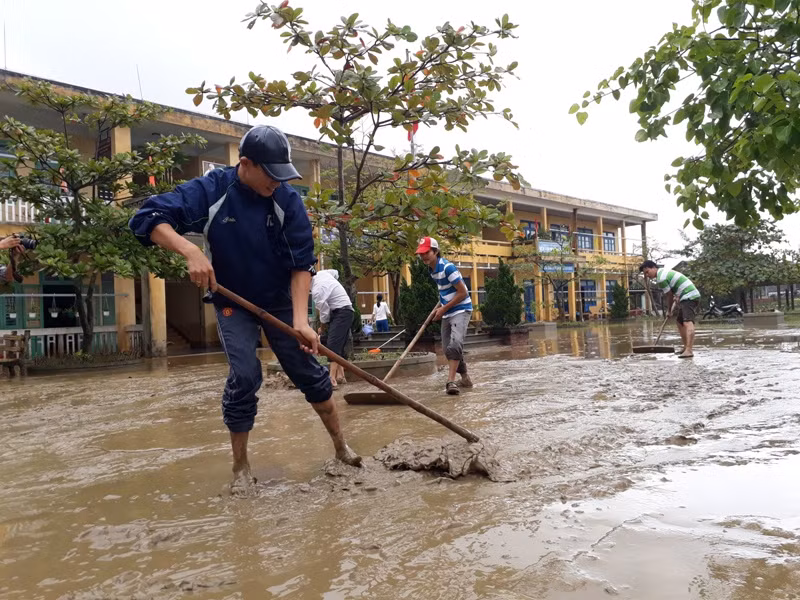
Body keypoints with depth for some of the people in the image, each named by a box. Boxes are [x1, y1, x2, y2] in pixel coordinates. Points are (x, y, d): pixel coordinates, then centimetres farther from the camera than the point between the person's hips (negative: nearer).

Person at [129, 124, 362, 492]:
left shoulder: (287, 200, -15)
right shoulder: (210, 190, -19)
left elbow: (302, 263, -17)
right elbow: (149, 218, -25)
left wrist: (300, 319, -28)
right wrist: (190, 251, -42)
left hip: (280, 301, 2)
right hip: (232, 302, -1)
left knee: (308, 370, 3)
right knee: (245, 376, -12)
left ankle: (340, 446, 20)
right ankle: (240, 465, 8)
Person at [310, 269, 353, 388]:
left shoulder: (317, 290, -23)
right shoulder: (321, 273, 2)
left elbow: (324, 312, -14)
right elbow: (335, 272, 23)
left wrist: (322, 328, 3)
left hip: (341, 313, -10)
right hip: (346, 311, 10)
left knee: (332, 345, -18)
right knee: (339, 346, 13)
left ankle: (332, 380, -25)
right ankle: (340, 376, 18)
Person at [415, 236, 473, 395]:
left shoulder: (447, 267, -20)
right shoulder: (432, 270, 7)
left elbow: (463, 293, -19)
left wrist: (443, 309, -14)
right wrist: (441, 307, 13)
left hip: (461, 310, -9)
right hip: (447, 313, 9)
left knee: (455, 344, -25)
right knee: (448, 349, 9)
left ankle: (451, 381, -27)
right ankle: (465, 379, 23)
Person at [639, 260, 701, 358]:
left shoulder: (661, 278, -14)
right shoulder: (664, 271, 17)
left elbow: (670, 296, -7)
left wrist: (669, 311, 7)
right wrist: (677, 297, 22)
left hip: (689, 297, -11)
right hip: (693, 295, 11)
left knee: (688, 322, -24)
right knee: (680, 322, 19)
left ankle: (689, 350, -37)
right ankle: (686, 347, 26)